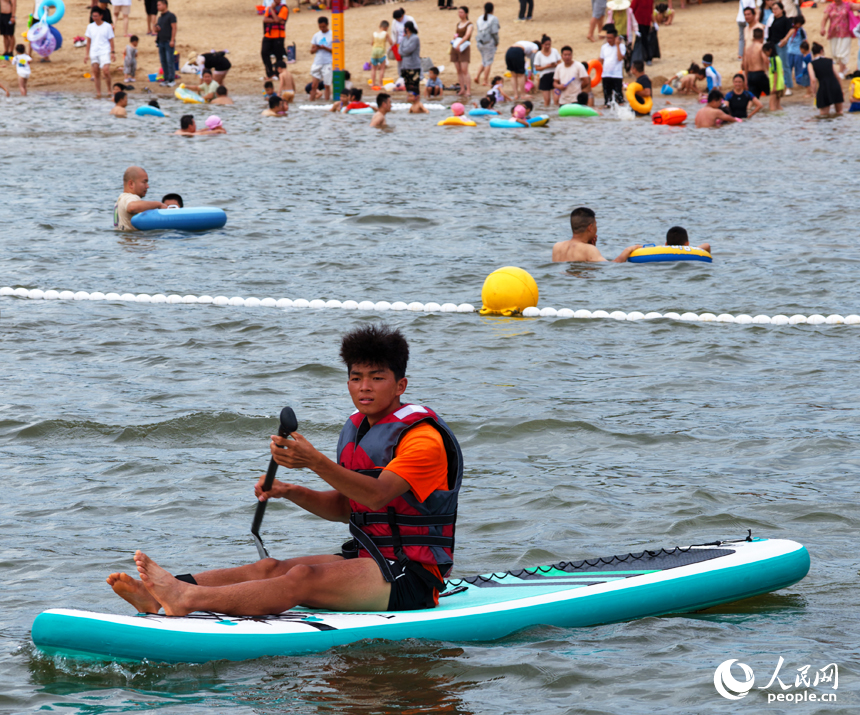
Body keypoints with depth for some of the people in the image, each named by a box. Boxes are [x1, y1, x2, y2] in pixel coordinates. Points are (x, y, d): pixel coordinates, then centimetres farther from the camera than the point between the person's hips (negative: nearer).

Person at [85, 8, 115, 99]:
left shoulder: (107, 26, 0)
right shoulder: (90, 26, 9)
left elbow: (111, 40, 3)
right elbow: (88, 41, 12)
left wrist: (112, 52, -4)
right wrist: (87, 54, 9)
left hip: (104, 52, -4)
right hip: (94, 53, 4)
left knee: (106, 71, -17)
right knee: (96, 73, 3)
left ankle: (109, 90, -1)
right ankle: (98, 93, 9)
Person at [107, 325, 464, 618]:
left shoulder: (424, 438, -13)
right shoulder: (355, 429, 16)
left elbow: (377, 495, -29)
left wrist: (314, 461, -41)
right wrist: (291, 492, 1)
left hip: (414, 574, -8)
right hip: (363, 557, 8)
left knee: (302, 578, -29)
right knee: (269, 568, -14)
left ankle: (187, 599, -48)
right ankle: (155, 594, -33)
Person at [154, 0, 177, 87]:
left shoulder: (171, 16, -5)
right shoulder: (160, 17, 17)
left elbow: (174, 28, -10)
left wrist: (172, 40, -17)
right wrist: (156, 29, 1)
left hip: (168, 42, -8)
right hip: (161, 41, 8)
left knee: (170, 61, -7)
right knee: (163, 61, 7)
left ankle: (171, 79, -5)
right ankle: (166, 79, 12)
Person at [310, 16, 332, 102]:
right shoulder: (316, 36, 11)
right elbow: (312, 51, 11)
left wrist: (325, 48, -19)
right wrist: (316, 48, -11)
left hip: (328, 63, -4)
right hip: (317, 63, 4)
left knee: (327, 85, 1)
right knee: (314, 85, 1)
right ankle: (311, 102, 3)